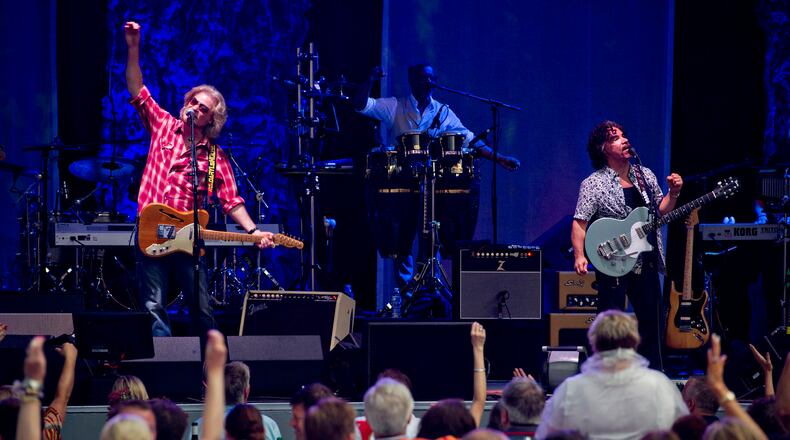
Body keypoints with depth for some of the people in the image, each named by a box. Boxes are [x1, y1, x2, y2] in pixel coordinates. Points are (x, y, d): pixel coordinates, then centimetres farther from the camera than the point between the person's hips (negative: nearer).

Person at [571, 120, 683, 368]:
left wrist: (673, 194, -1)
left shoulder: (646, 176, 11)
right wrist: (579, 256, -24)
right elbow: (579, 222, -12)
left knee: (652, 323, 11)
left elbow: (661, 211, 18)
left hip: (646, 263, 5)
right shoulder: (594, 184, -6)